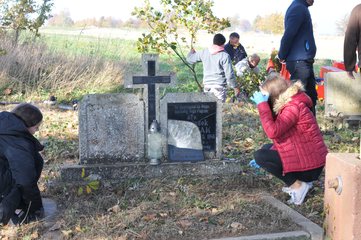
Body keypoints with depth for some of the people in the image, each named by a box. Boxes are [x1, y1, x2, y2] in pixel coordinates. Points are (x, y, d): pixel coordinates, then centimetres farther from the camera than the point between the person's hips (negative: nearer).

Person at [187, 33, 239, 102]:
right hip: (219, 86, -4)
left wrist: (192, 51, 39)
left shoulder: (204, 52, 4)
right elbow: (229, 74, -10)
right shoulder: (225, 56, -8)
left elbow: (189, 59, 17)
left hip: (207, 84, 4)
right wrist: (235, 87, 1)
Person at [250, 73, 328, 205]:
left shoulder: (294, 106, -22)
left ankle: (297, 185, -6)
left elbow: (273, 132, -32)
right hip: (306, 157, 10)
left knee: (260, 156, -13)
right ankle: (301, 180, 11)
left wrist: (262, 104, -24)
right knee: (266, 148, 20)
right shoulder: (288, 103, 10)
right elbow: (279, 133, 12)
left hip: (310, 165, -10)